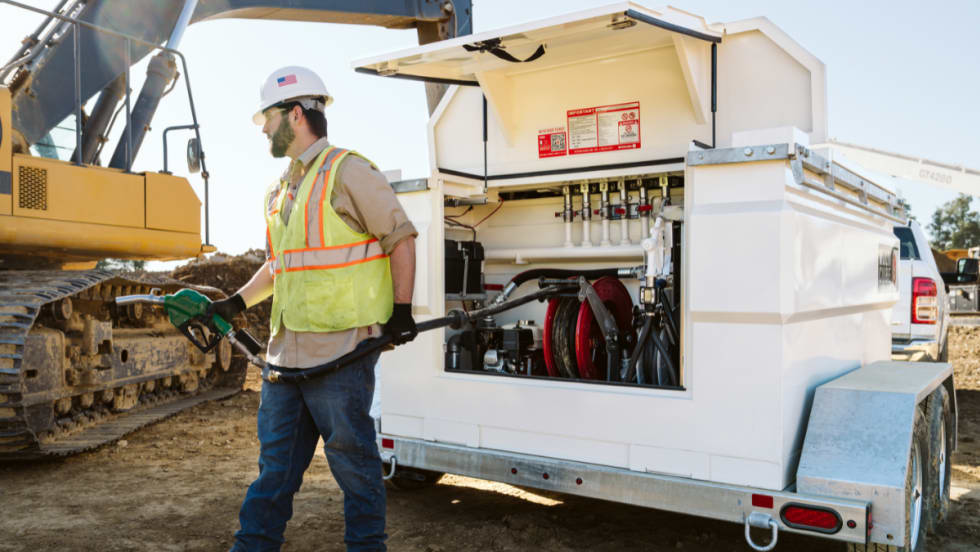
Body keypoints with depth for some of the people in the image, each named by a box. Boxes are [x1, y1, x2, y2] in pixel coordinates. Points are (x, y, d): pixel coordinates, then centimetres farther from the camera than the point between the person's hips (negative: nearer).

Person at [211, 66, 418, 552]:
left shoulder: (348, 171, -8)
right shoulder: (280, 191, 18)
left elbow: (400, 239, -8)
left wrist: (401, 311, -10)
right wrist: (235, 303, 19)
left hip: (340, 347, -8)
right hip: (286, 349, 8)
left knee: (351, 453, 4)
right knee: (276, 458, 15)